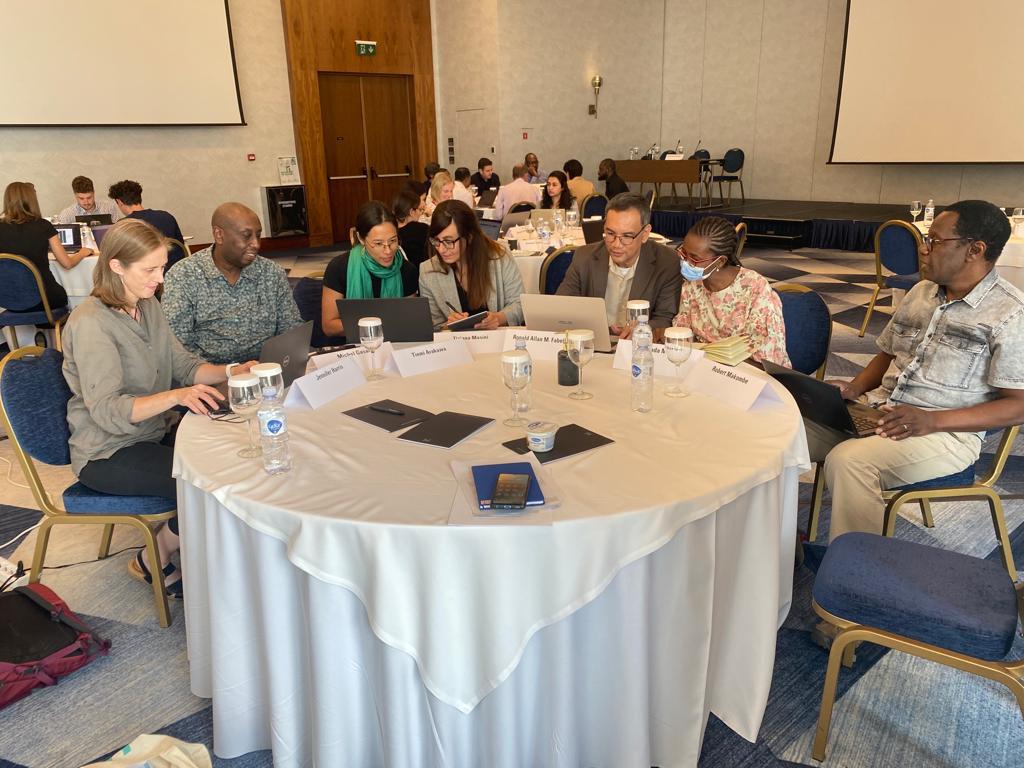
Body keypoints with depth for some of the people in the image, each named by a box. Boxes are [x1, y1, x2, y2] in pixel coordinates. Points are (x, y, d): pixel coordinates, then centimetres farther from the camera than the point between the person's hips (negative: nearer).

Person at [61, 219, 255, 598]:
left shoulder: (148, 306, 5)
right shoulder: (90, 324, -20)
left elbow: (182, 364, 9)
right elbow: (106, 411, -27)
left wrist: (228, 371, -11)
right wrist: (175, 396, -42)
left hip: (157, 431, 7)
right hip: (109, 453, -7)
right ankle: (155, 563, 3)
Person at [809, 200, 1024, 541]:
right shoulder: (921, 291, 14)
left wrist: (932, 420, -21)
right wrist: (855, 388, 2)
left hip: (948, 433, -7)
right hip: (879, 409, 7)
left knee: (848, 460, -32)